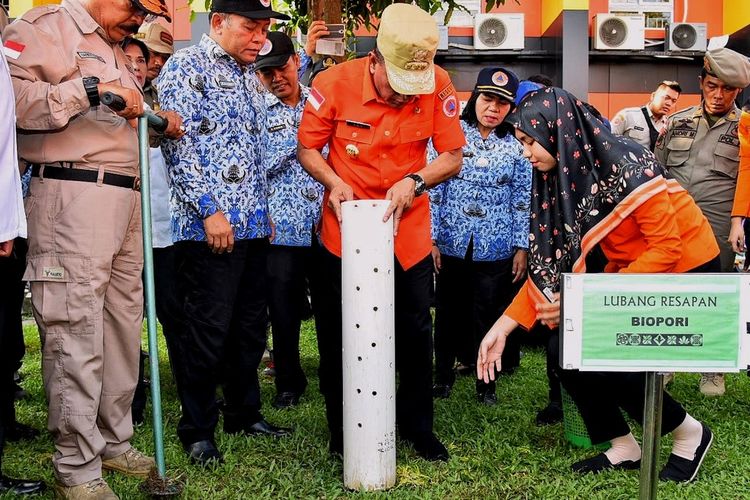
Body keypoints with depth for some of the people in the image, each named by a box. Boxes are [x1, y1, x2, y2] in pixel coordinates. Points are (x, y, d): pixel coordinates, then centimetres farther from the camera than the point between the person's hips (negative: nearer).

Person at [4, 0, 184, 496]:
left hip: (126, 196, 9)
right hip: (73, 195, -9)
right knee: (77, 333, -7)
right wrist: (90, 89, -16)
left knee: (124, 326, 10)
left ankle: (114, 441, 23)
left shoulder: (116, 51, 26)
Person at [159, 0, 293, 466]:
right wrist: (210, 210, -18)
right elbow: (180, 142, -14)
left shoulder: (251, 78, 19)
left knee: (250, 327, 13)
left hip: (254, 224, 8)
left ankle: (244, 412, 28)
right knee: (209, 331, -2)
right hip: (209, 224, -7)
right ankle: (198, 430, 13)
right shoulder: (186, 67, -4)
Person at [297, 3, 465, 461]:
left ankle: (418, 424, 29)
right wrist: (333, 182, -22)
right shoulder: (335, 84, -16)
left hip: (408, 226, 1)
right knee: (338, 333, 8)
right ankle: (342, 429, 28)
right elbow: (308, 148, -3)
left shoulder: (439, 87, -14)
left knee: (416, 330, 9)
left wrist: (415, 180, -24)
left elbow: (453, 157, -6)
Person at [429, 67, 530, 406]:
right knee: (449, 312, 11)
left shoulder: (516, 146, 3)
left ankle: (486, 382, 23)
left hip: (496, 248, 0)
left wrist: (522, 247, 1)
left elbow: (523, 200, 5)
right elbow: (434, 189, -1)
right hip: (452, 244, 0)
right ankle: (443, 374, 29)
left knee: (489, 316, 8)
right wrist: (432, 238, -4)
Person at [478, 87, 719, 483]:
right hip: (631, 273, 7)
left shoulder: (625, 165, -26)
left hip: (688, 272, -7)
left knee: (614, 365, -16)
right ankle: (623, 447, 14)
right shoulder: (560, 177, -4)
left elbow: (668, 249, -25)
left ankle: (690, 434, 13)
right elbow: (549, 262, -4)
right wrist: (503, 326, -9)